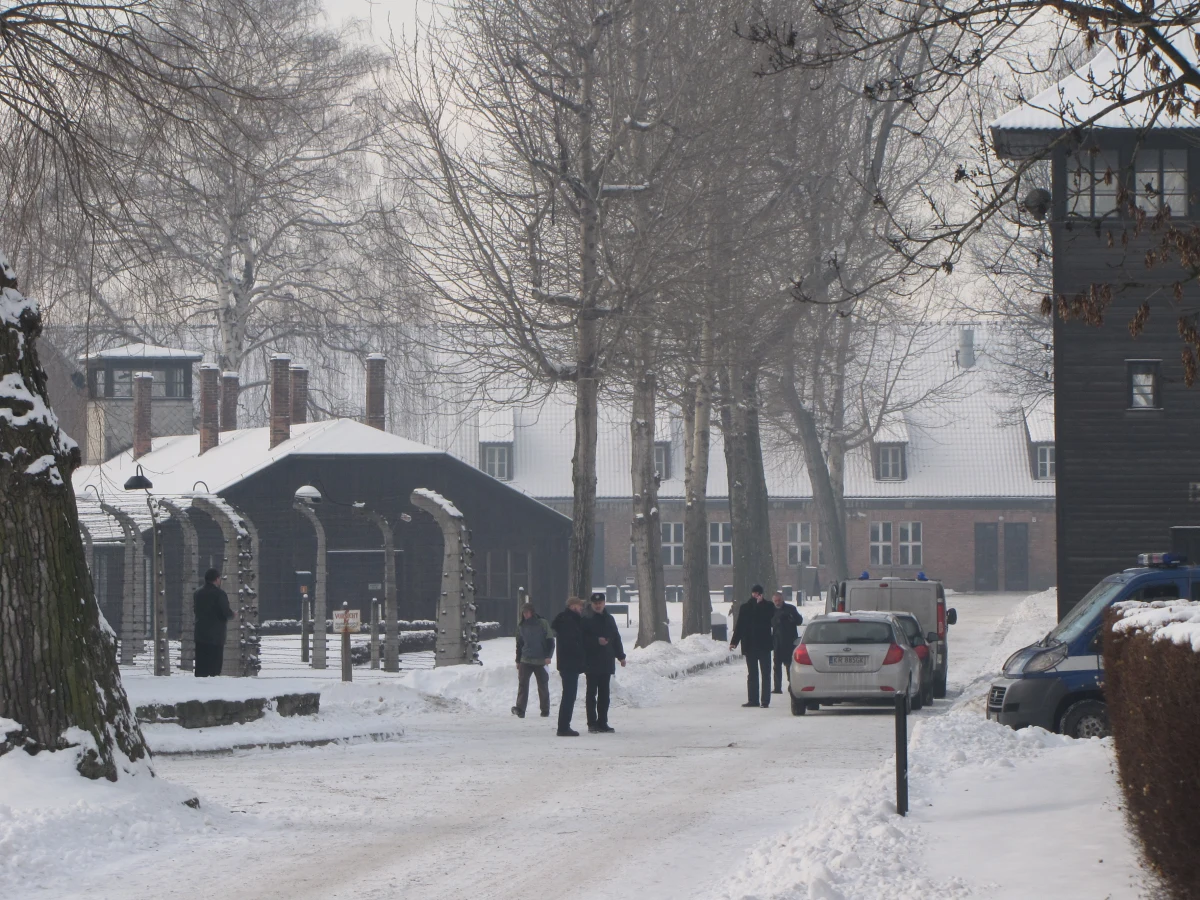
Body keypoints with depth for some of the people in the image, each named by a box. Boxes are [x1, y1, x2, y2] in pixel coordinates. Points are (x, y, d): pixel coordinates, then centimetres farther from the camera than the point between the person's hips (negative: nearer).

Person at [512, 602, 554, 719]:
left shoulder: (543, 624, -1)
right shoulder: (521, 627, 10)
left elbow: (550, 641, 0)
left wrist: (548, 656, -10)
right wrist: (518, 661, 18)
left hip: (540, 661, -2)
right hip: (525, 661, 2)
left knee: (543, 685, 3)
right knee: (522, 684, -11)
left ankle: (545, 710, 12)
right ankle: (520, 709, -17)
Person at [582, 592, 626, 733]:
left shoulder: (609, 619, 13)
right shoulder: (586, 620, -4)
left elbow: (616, 638, 18)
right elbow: (583, 639, -10)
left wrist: (620, 656, 15)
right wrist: (597, 641, -22)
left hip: (606, 662, 5)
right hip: (591, 662, -5)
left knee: (604, 694, 8)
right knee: (592, 693, -3)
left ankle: (602, 722, 12)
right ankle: (592, 723, -2)